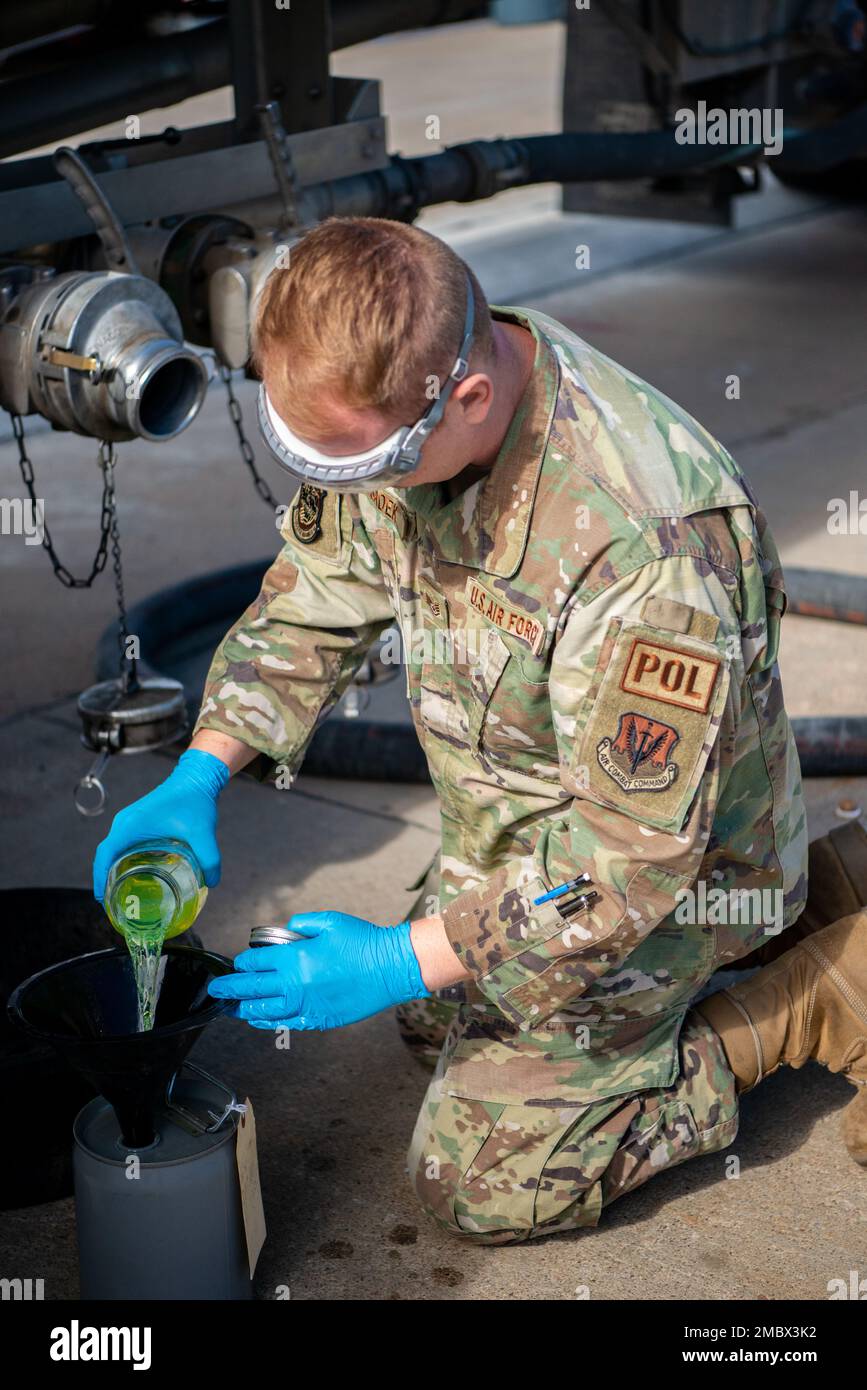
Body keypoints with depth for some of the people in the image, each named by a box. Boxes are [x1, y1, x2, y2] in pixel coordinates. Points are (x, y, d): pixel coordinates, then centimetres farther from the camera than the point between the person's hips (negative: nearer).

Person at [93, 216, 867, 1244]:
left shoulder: (647, 541, -41)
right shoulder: (388, 408, -16)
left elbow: (632, 850, -33)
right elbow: (314, 597, 1)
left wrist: (404, 961, -28)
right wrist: (201, 772, -10)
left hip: (664, 871, -8)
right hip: (514, 830, 8)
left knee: (481, 1184, -1)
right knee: (436, 1023, 31)